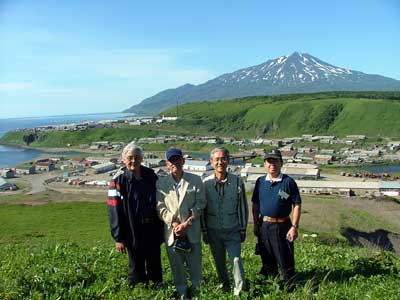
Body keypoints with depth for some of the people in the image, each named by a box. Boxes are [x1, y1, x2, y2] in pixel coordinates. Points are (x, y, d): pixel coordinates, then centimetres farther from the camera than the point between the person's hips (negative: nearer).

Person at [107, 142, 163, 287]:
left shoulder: (150, 175, 2)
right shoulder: (119, 180, -9)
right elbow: (114, 211, -10)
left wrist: (162, 226, 9)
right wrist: (118, 238, -11)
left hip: (153, 229, 4)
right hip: (133, 231, -3)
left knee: (155, 265, 17)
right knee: (137, 268, 10)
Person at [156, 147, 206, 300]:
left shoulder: (196, 180, -1)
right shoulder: (161, 183, 1)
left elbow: (200, 204, -3)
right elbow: (161, 207, -1)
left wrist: (186, 224, -11)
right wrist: (174, 224, -12)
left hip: (192, 230, -1)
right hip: (171, 230, 1)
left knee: (195, 262, 10)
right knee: (176, 264, 11)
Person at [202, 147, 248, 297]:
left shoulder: (237, 181, -6)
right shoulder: (206, 183, -5)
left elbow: (243, 207, 1)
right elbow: (202, 209, 2)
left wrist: (243, 229, 2)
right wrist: (204, 231, 2)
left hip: (233, 230, -1)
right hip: (213, 231, 2)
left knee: (236, 260, -7)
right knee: (219, 262, 14)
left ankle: (239, 291, 7)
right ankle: (225, 287, 34)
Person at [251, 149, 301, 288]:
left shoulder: (288, 182, -9)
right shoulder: (260, 182, 4)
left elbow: (297, 205, -9)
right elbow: (255, 204, 10)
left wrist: (294, 227, -14)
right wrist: (256, 224, 6)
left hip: (282, 226, -4)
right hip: (264, 225, 4)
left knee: (285, 261, 3)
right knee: (268, 260, 18)